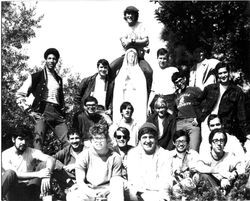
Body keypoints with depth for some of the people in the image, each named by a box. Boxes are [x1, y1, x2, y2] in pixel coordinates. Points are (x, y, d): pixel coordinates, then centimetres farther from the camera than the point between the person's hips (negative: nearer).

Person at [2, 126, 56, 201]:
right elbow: (15, 174, -16)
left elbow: (51, 159, -15)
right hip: (12, 191, -2)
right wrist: (37, 174, -28)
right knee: (10, 173, -33)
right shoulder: (5, 154, -3)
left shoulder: (33, 152, 2)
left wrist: (46, 176, -36)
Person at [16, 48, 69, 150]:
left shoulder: (59, 79, 23)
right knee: (38, 137, -22)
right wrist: (28, 108, -1)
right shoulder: (36, 77, 9)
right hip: (42, 111, -4)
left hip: (57, 113, 5)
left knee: (68, 141, -9)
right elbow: (20, 94, 9)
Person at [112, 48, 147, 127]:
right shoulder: (122, 72, 14)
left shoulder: (139, 73, 8)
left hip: (136, 102, -2)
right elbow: (117, 90, 12)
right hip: (124, 101, 2)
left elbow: (142, 91, 3)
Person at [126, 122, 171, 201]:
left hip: (158, 194, -1)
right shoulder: (132, 154, 10)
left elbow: (164, 181, 2)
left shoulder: (164, 154, 7)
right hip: (138, 193, 1)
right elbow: (132, 179, 4)